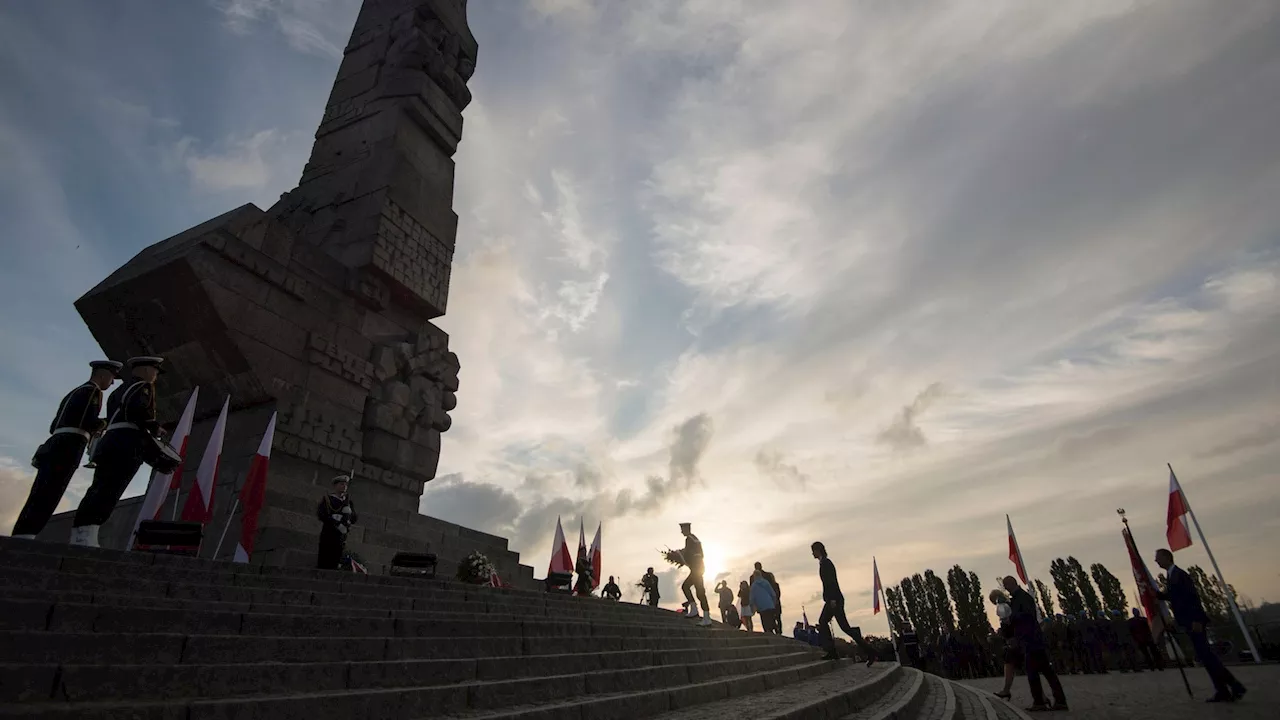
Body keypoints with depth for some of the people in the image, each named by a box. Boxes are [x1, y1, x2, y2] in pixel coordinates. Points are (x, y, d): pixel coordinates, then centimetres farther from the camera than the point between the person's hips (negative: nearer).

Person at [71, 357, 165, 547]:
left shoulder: (120, 390, 29)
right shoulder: (143, 386, 2)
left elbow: (113, 418, 22)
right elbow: (137, 409, -17)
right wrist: (155, 427, -5)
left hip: (110, 441, 9)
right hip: (126, 444, -9)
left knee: (100, 488, 5)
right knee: (109, 490, -16)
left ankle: (79, 535, -1)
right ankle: (85, 536, -24)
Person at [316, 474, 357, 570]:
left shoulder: (348, 502, 18)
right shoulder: (327, 499, 5)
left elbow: (354, 519, 12)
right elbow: (321, 515, -10)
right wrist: (336, 523, -18)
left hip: (341, 537, 4)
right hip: (328, 534, -4)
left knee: (334, 563, 2)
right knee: (323, 563, -6)